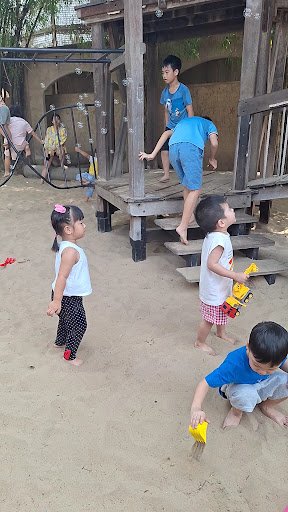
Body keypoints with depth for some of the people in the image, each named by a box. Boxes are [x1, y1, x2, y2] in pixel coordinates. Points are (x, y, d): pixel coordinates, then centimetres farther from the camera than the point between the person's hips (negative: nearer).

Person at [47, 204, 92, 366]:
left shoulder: (66, 246, 1)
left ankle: (60, 342, 53)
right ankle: (70, 356, 20)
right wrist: (57, 301, -33)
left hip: (67, 295, 10)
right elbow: (62, 277, -33)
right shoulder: (71, 251, -30)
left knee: (66, 319, 30)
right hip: (69, 298, -10)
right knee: (79, 326, 6)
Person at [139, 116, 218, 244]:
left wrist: (152, 155, 17)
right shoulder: (210, 124, 32)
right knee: (195, 189, -2)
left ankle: (190, 215, 28)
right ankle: (182, 227, -9)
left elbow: (167, 133, 25)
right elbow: (214, 143, 12)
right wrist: (212, 159, 31)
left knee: (187, 185, 21)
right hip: (191, 147, -5)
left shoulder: (183, 121, 43)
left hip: (173, 147, 5)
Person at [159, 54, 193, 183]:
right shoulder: (165, 92, 1)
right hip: (171, 127, 6)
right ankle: (166, 174, 14)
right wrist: (166, 126, 14)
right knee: (164, 149, 0)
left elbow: (190, 111, -14)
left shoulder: (183, 90, -16)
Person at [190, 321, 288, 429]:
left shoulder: (277, 357, -26)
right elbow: (206, 383, -35)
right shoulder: (234, 364, -38)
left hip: (262, 386, 5)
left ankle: (266, 406, 9)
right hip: (237, 387, -5)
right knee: (246, 395, -40)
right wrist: (196, 408, -49)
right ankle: (236, 411, -1)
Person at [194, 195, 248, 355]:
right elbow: (212, 264, -35)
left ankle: (221, 333, 54)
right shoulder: (219, 240, -32)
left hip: (221, 286, 10)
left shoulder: (216, 235, -2)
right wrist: (235, 275, -32)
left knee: (223, 311, 29)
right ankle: (200, 343, 32)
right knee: (210, 318, 10)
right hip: (214, 290, -10)